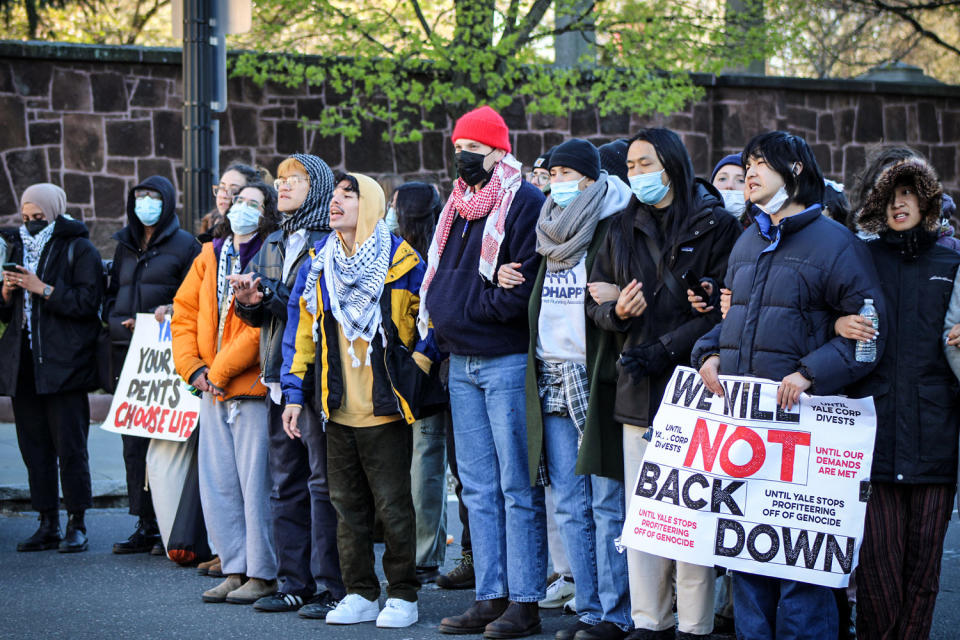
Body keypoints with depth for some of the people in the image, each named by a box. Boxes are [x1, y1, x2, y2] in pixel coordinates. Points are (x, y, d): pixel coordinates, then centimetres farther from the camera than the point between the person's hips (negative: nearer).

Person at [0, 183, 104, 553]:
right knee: (34, 446, 5)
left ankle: (77, 524, -1)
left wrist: (43, 289, -16)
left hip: (65, 367, -6)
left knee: (70, 446, -6)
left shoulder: (79, 250, -1)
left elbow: (88, 302, -12)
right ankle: (48, 525, 10)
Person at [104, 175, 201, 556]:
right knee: (133, 441, 3)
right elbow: (111, 296, 21)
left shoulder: (185, 246, 2)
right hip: (128, 353, 6)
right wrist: (121, 322, 2)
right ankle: (145, 525, 6)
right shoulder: (125, 245, 19)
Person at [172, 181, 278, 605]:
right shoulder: (210, 257, 15)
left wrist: (221, 371, -13)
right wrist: (193, 367, 1)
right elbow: (184, 312, 14)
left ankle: (262, 574, 2)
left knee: (255, 482, -5)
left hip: (252, 385, -7)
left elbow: (261, 325, -16)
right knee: (217, 483, 8)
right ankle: (235, 569, 16)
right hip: (214, 393, 7)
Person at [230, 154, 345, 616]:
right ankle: (295, 583, 18)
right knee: (286, 482, 11)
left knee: (324, 482, -7)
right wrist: (248, 302, -1)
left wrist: (269, 292, -17)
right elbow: (259, 314, 21)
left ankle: (331, 587, -4)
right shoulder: (273, 245, 19)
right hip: (280, 376, 9)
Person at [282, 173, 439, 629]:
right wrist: (294, 392, 9)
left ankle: (402, 596, 8)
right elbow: (301, 329, 13)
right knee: (347, 505, 9)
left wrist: (417, 366, -5)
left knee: (393, 506, -2)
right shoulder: (318, 265, 8)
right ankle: (360, 595, 17)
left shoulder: (400, 262, -5)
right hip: (338, 408, 5)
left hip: (385, 406, -5)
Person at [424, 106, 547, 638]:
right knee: (479, 487, 9)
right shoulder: (458, 206, 16)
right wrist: (440, 322, 5)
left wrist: (467, 307, -11)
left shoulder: (524, 203, -9)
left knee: (517, 486, -4)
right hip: (462, 363, 8)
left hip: (506, 360, -8)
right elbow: (439, 275, 22)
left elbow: (523, 290, -16)